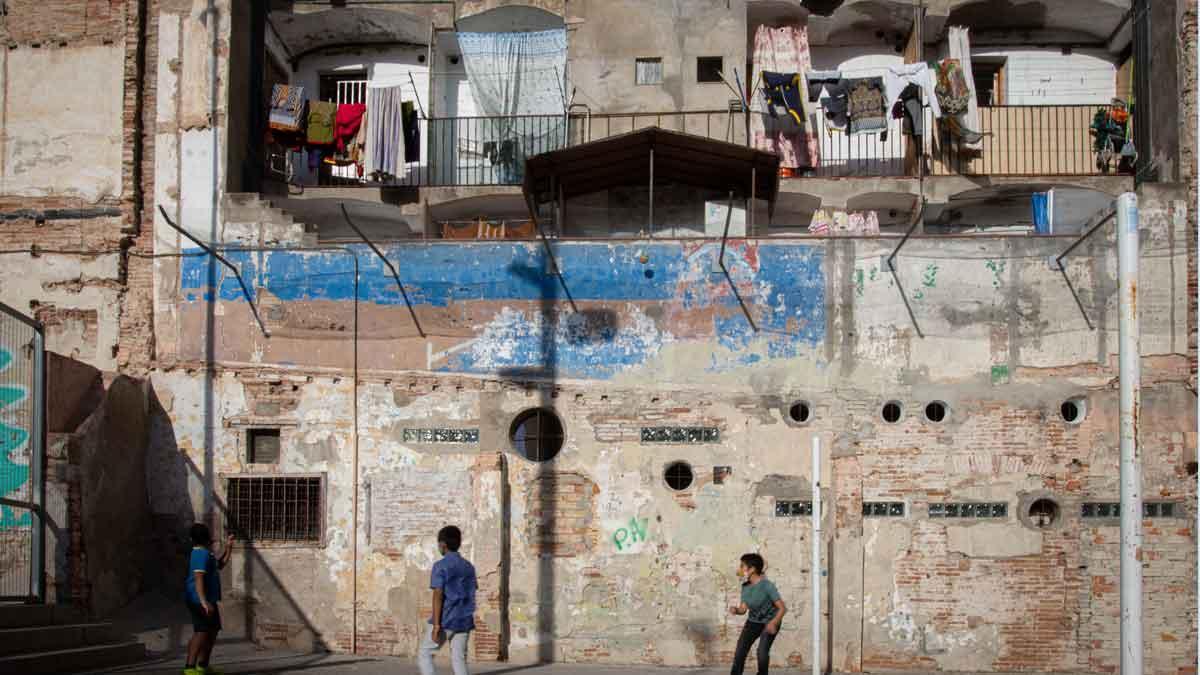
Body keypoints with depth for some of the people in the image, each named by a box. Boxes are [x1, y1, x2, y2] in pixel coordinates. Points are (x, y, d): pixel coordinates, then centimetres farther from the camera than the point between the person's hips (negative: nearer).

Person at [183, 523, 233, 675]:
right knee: (201, 632, -16)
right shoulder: (201, 554, -16)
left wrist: (228, 547, 21)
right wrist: (204, 601, -32)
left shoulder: (205, 553, 16)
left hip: (209, 600, 11)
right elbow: (198, 578, -25)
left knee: (213, 631, 16)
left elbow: (220, 565, 31)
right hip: (199, 600, -11)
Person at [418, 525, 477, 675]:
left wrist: (436, 625, -16)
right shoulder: (469, 567, 11)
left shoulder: (440, 566, -8)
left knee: (424, 653, 8)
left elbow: (438, 595, -14)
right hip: (464, 621, 6)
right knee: (459, 658, 5)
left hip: (445, 620, -6)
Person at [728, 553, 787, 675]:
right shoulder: (745, 586, -7)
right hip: (753, 622, 6)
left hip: (769, 622, -6)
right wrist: (735, 610, -27)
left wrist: (774, 623, -41)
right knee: (740, 652, -4)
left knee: (762, 651, -20)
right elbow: (743, 608, -3)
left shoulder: (767, 586, -26)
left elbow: (783, 608, -25)